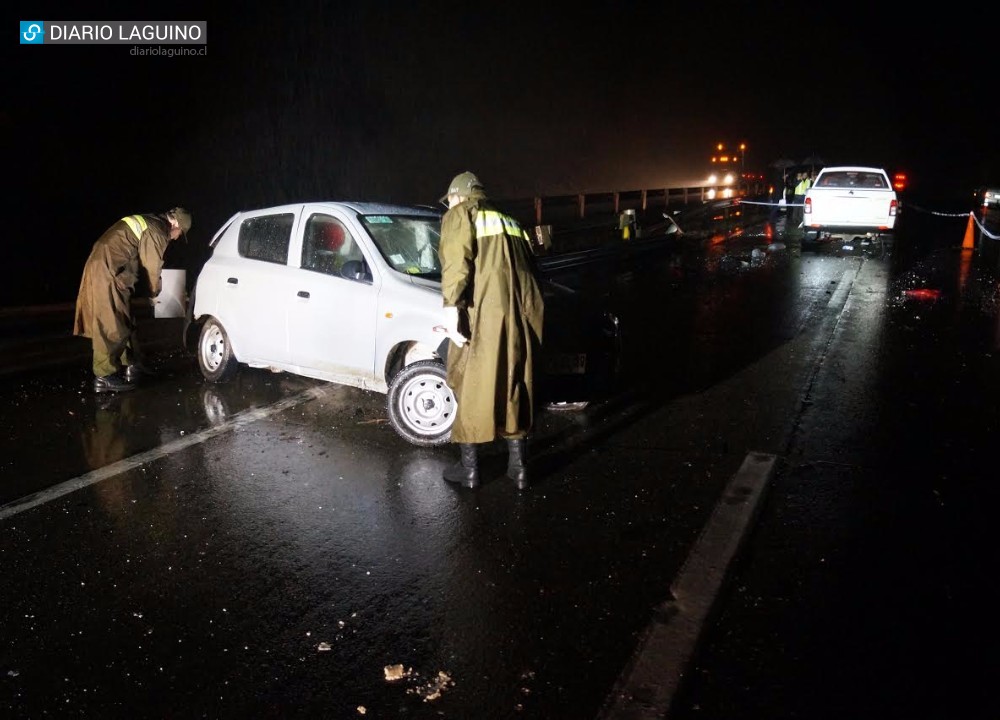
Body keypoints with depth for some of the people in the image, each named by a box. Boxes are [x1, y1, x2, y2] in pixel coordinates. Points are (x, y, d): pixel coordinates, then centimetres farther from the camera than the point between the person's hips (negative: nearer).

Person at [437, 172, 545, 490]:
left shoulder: (460, 216, 8)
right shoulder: (511, 223, 28)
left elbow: (456, 263, -10)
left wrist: (452, 306, -17)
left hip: (483, 317, -6)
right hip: (523, 318, 6)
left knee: (472, 390, 6)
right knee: (515, 391, 15)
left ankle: (469, 469, 15)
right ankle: (519, 467, 21)